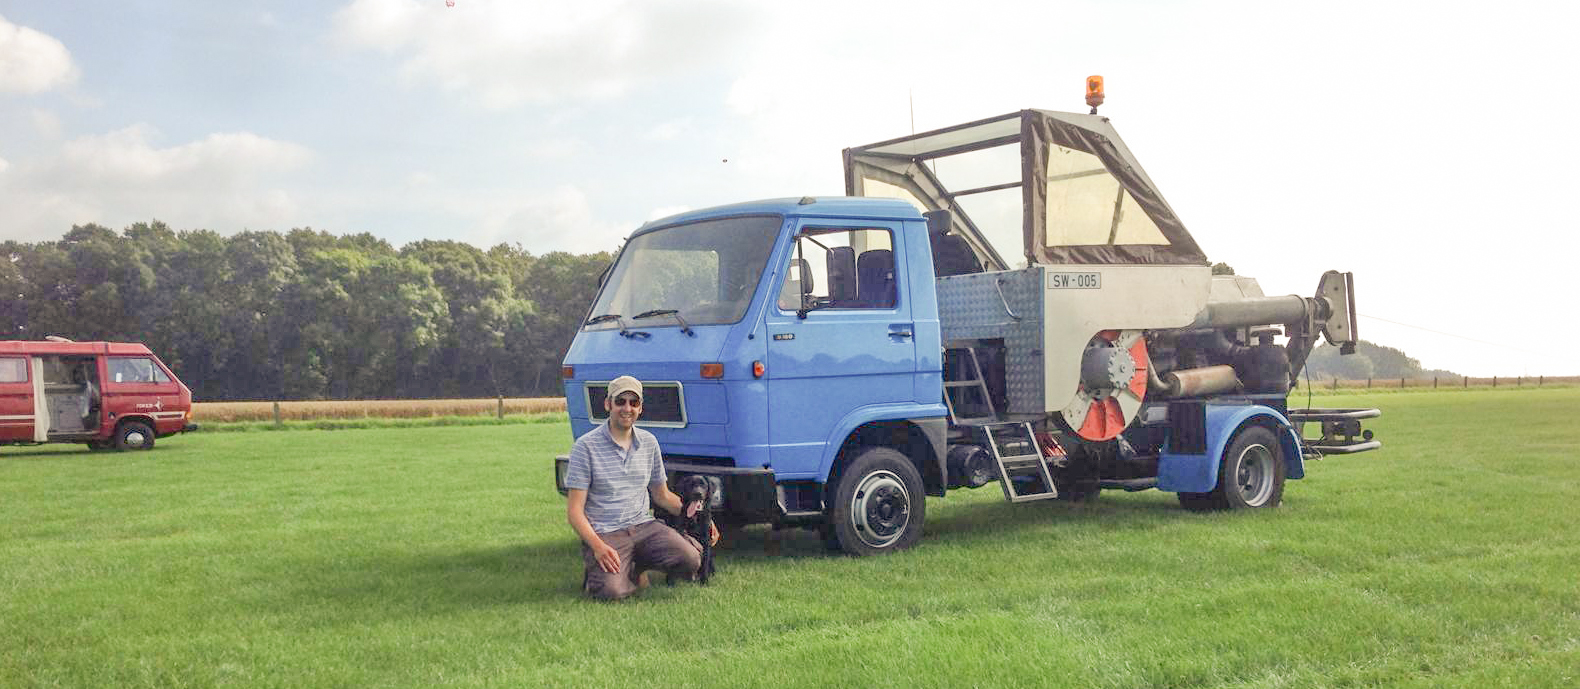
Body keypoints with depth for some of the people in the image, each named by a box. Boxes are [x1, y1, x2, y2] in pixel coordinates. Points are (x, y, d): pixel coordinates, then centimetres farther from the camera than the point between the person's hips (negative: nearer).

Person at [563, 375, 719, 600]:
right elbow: (574, 509, -9)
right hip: (604, 534, -5)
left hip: (644, 526, 5)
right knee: (612, 590, -30)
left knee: (690, 560, -20)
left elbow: (662, 495, 20)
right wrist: (597, 546, -24)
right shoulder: (586, 446, -6)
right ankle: (596, 572, 5)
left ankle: (636, 564, 6)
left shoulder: (649, 442, 10)